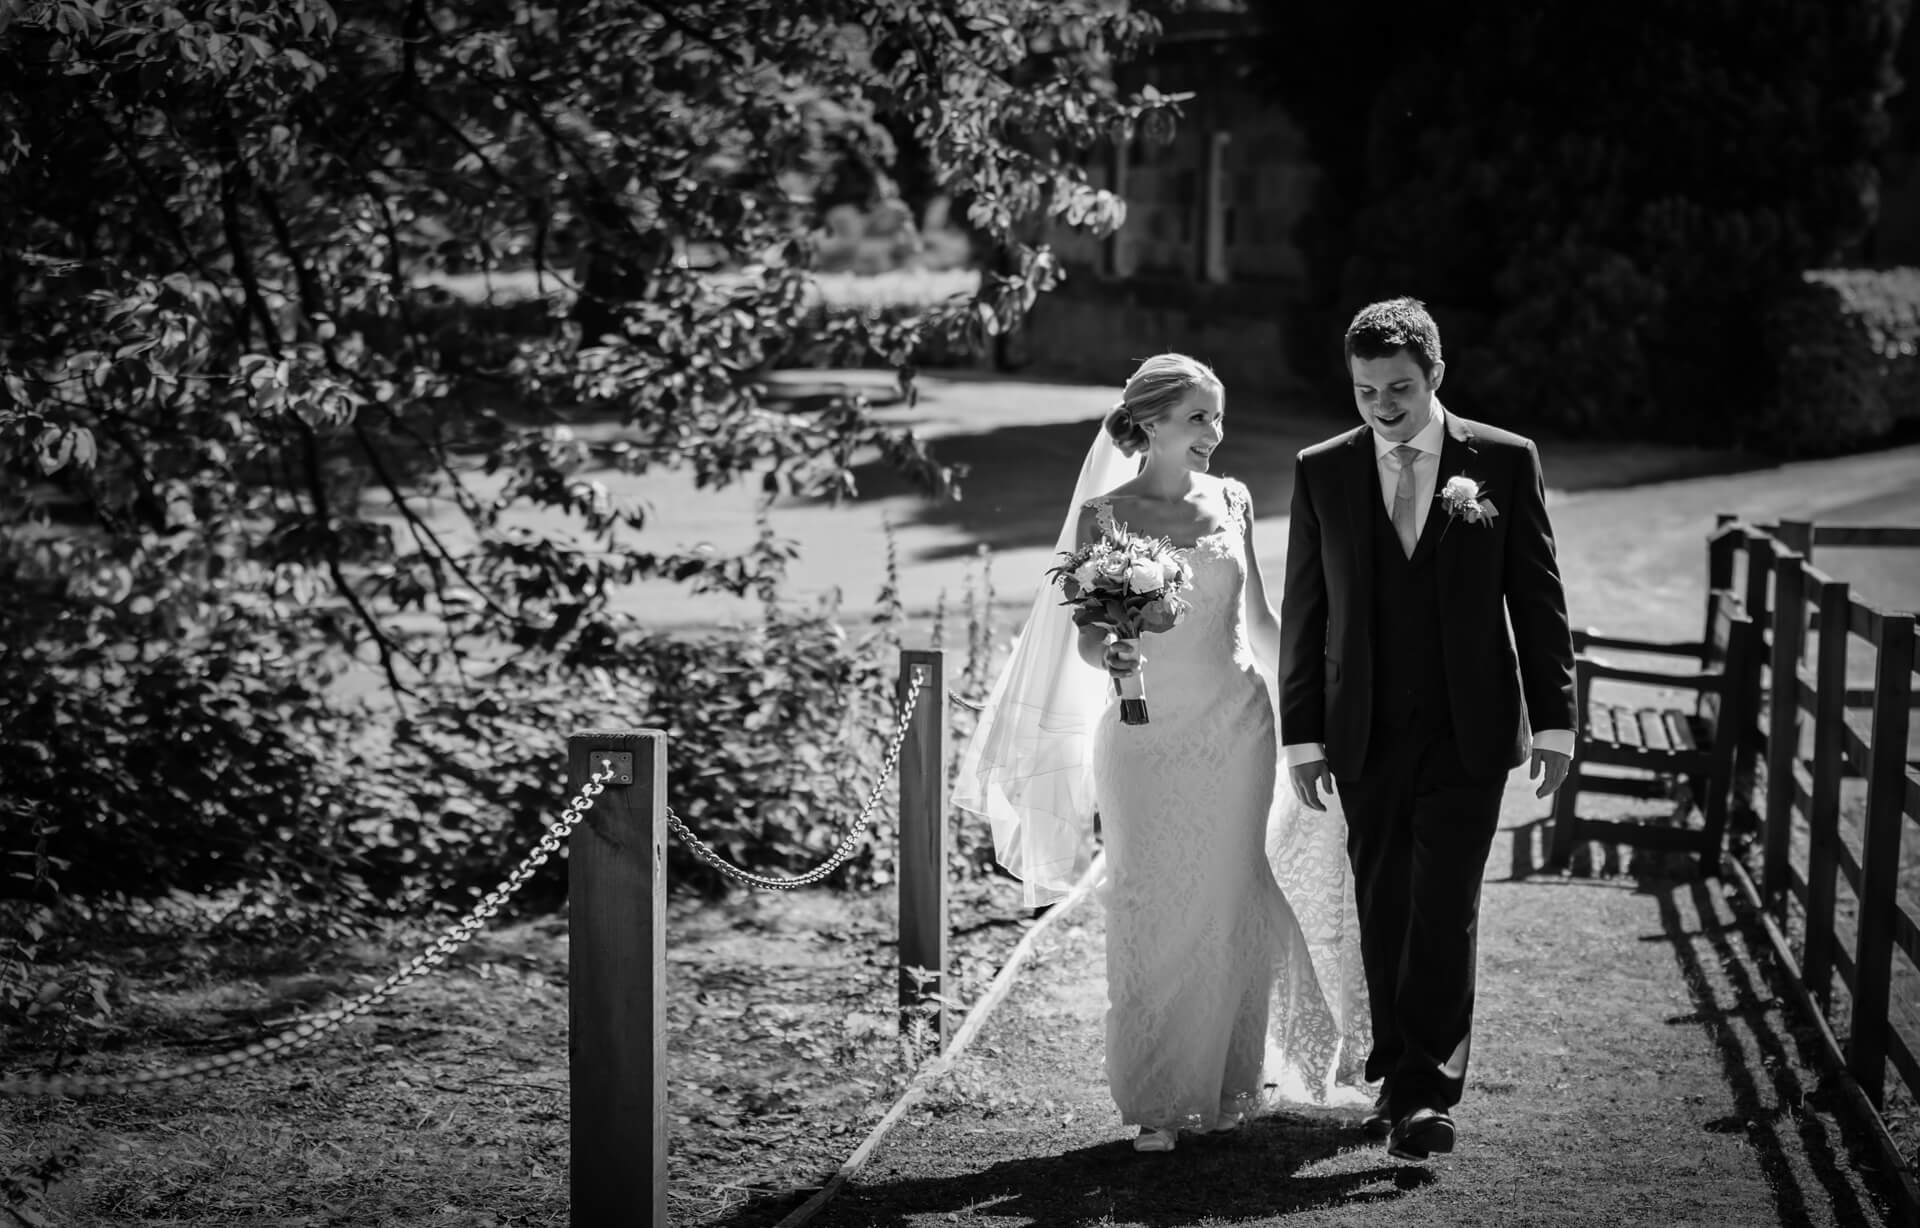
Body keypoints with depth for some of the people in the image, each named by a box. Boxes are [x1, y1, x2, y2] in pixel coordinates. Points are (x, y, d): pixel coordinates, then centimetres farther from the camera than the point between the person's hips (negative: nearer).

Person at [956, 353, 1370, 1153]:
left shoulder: (1230, 502, 7)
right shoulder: (1103, 514, -3)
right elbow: (1086, 637, -4)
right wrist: (1108, 655, -26)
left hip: (1235, 727, 3)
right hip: (1145, 732, -2)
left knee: (1227, 904, 4)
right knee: (1150, 908, -1)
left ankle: (1227, 1085, 17)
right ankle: (1158, 1101, 9)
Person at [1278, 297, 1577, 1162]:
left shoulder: (1504, 462, 0)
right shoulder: (1321, 472, 4)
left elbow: (1538, 597, 3)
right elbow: (1304, 611, 6)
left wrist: (1554, 722, 0)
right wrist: (1302, 734, 2)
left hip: (1467, 732, -2)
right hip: (1365, 735, 2)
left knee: (1445, 912, -8)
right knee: (1384, 913, 9)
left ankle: (1426, 1092, -7)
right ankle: (1399, 1078, 20)